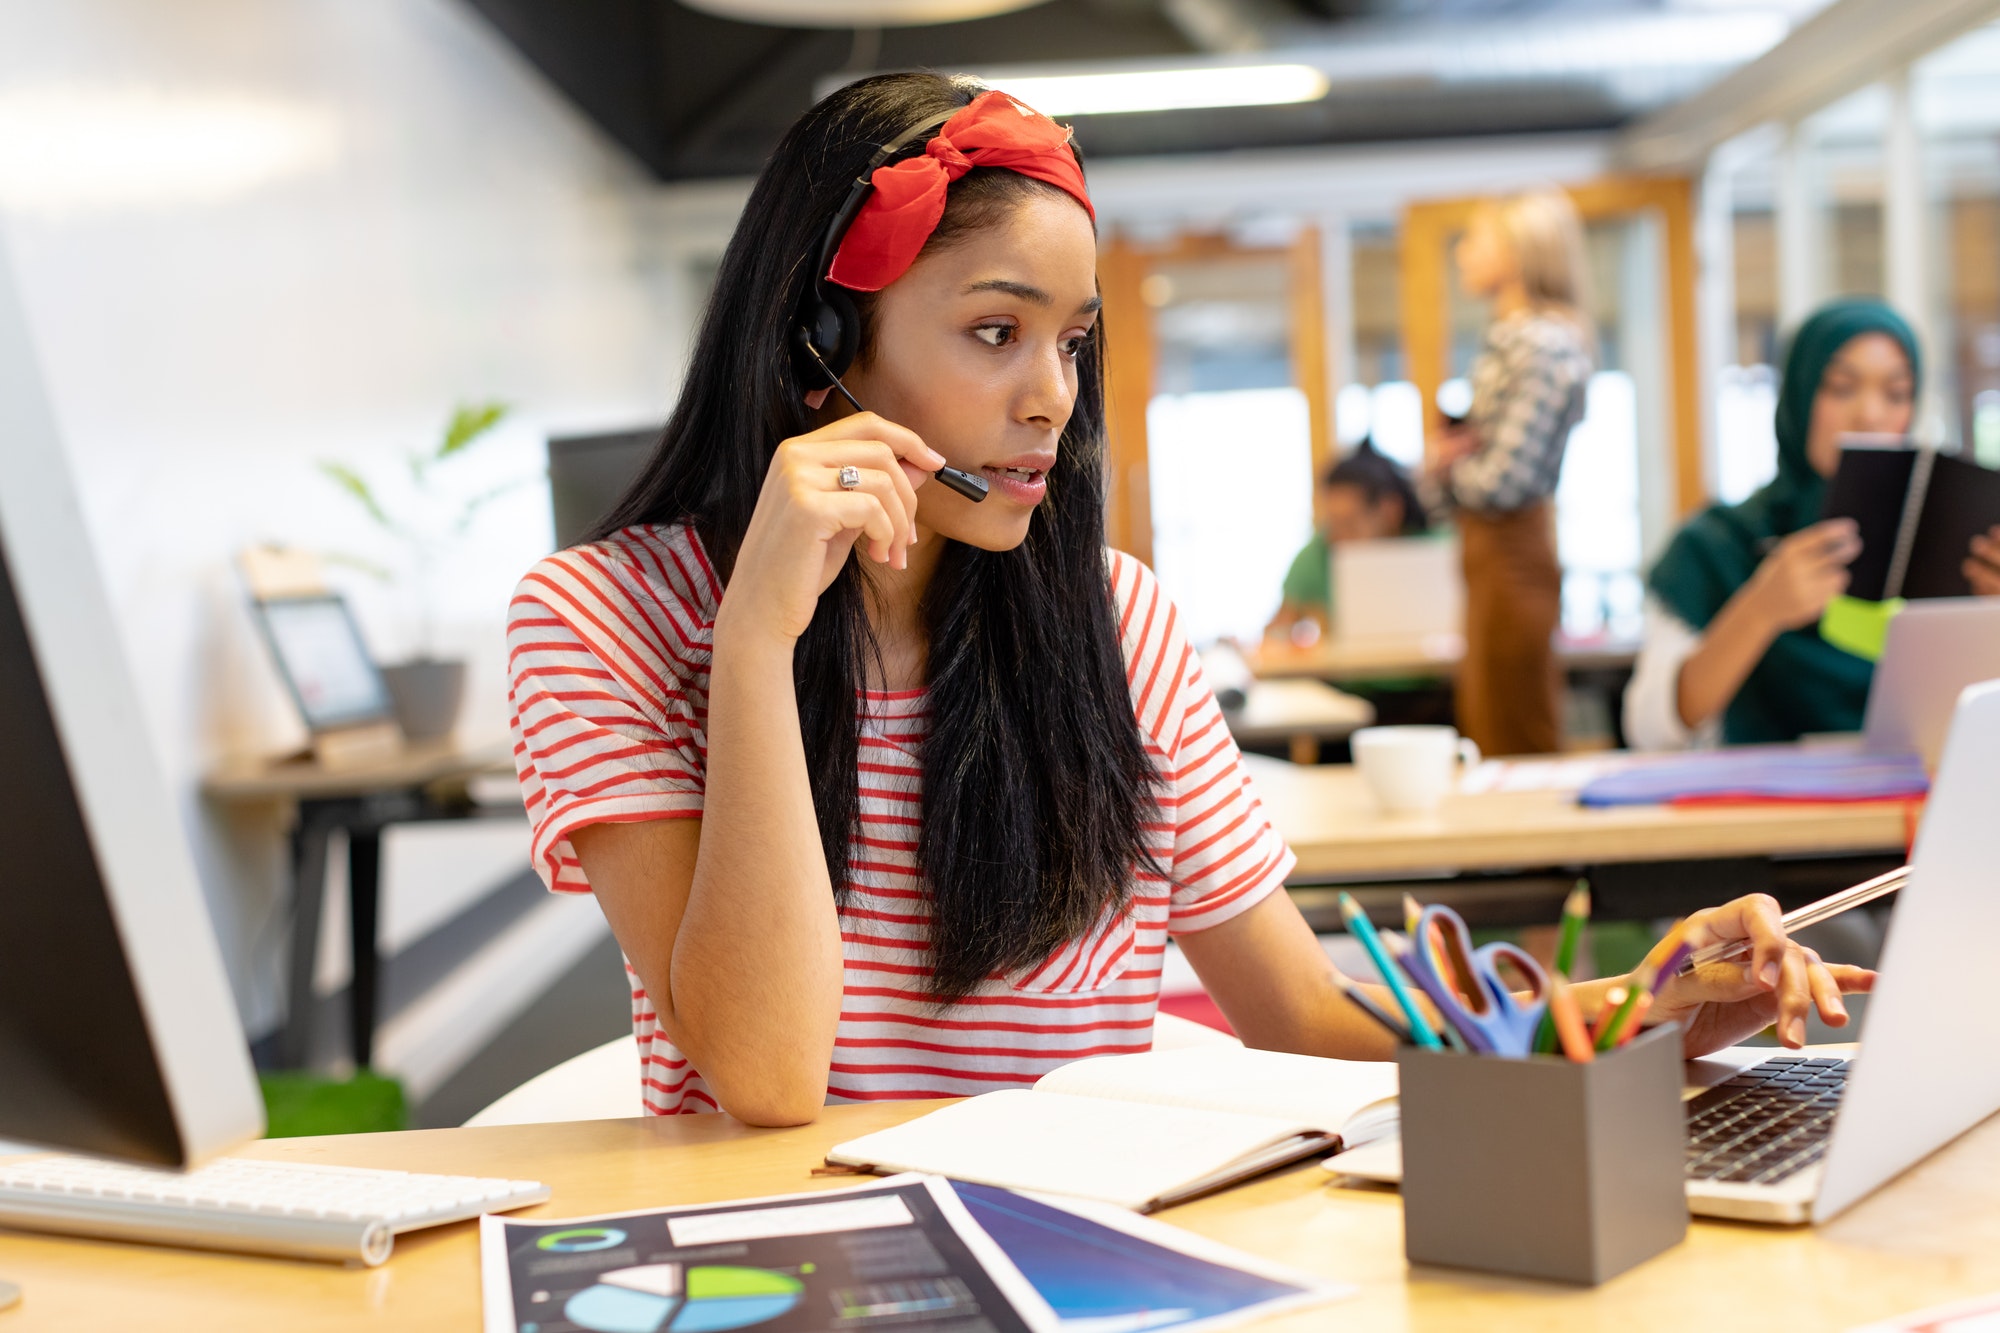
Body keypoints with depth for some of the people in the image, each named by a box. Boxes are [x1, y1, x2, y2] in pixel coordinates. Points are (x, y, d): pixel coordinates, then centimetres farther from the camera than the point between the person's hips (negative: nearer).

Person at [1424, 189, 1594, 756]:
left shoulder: (1542, 344, -15)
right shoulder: (1507, 339, 14)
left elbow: (1504, 479, -20)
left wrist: (1445, 467, -1)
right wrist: (1441, 461, -4)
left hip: (1514, 557, -10)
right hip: (1490, 560, 10)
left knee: (1517, 749, -4)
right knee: (1486, 728, 15)